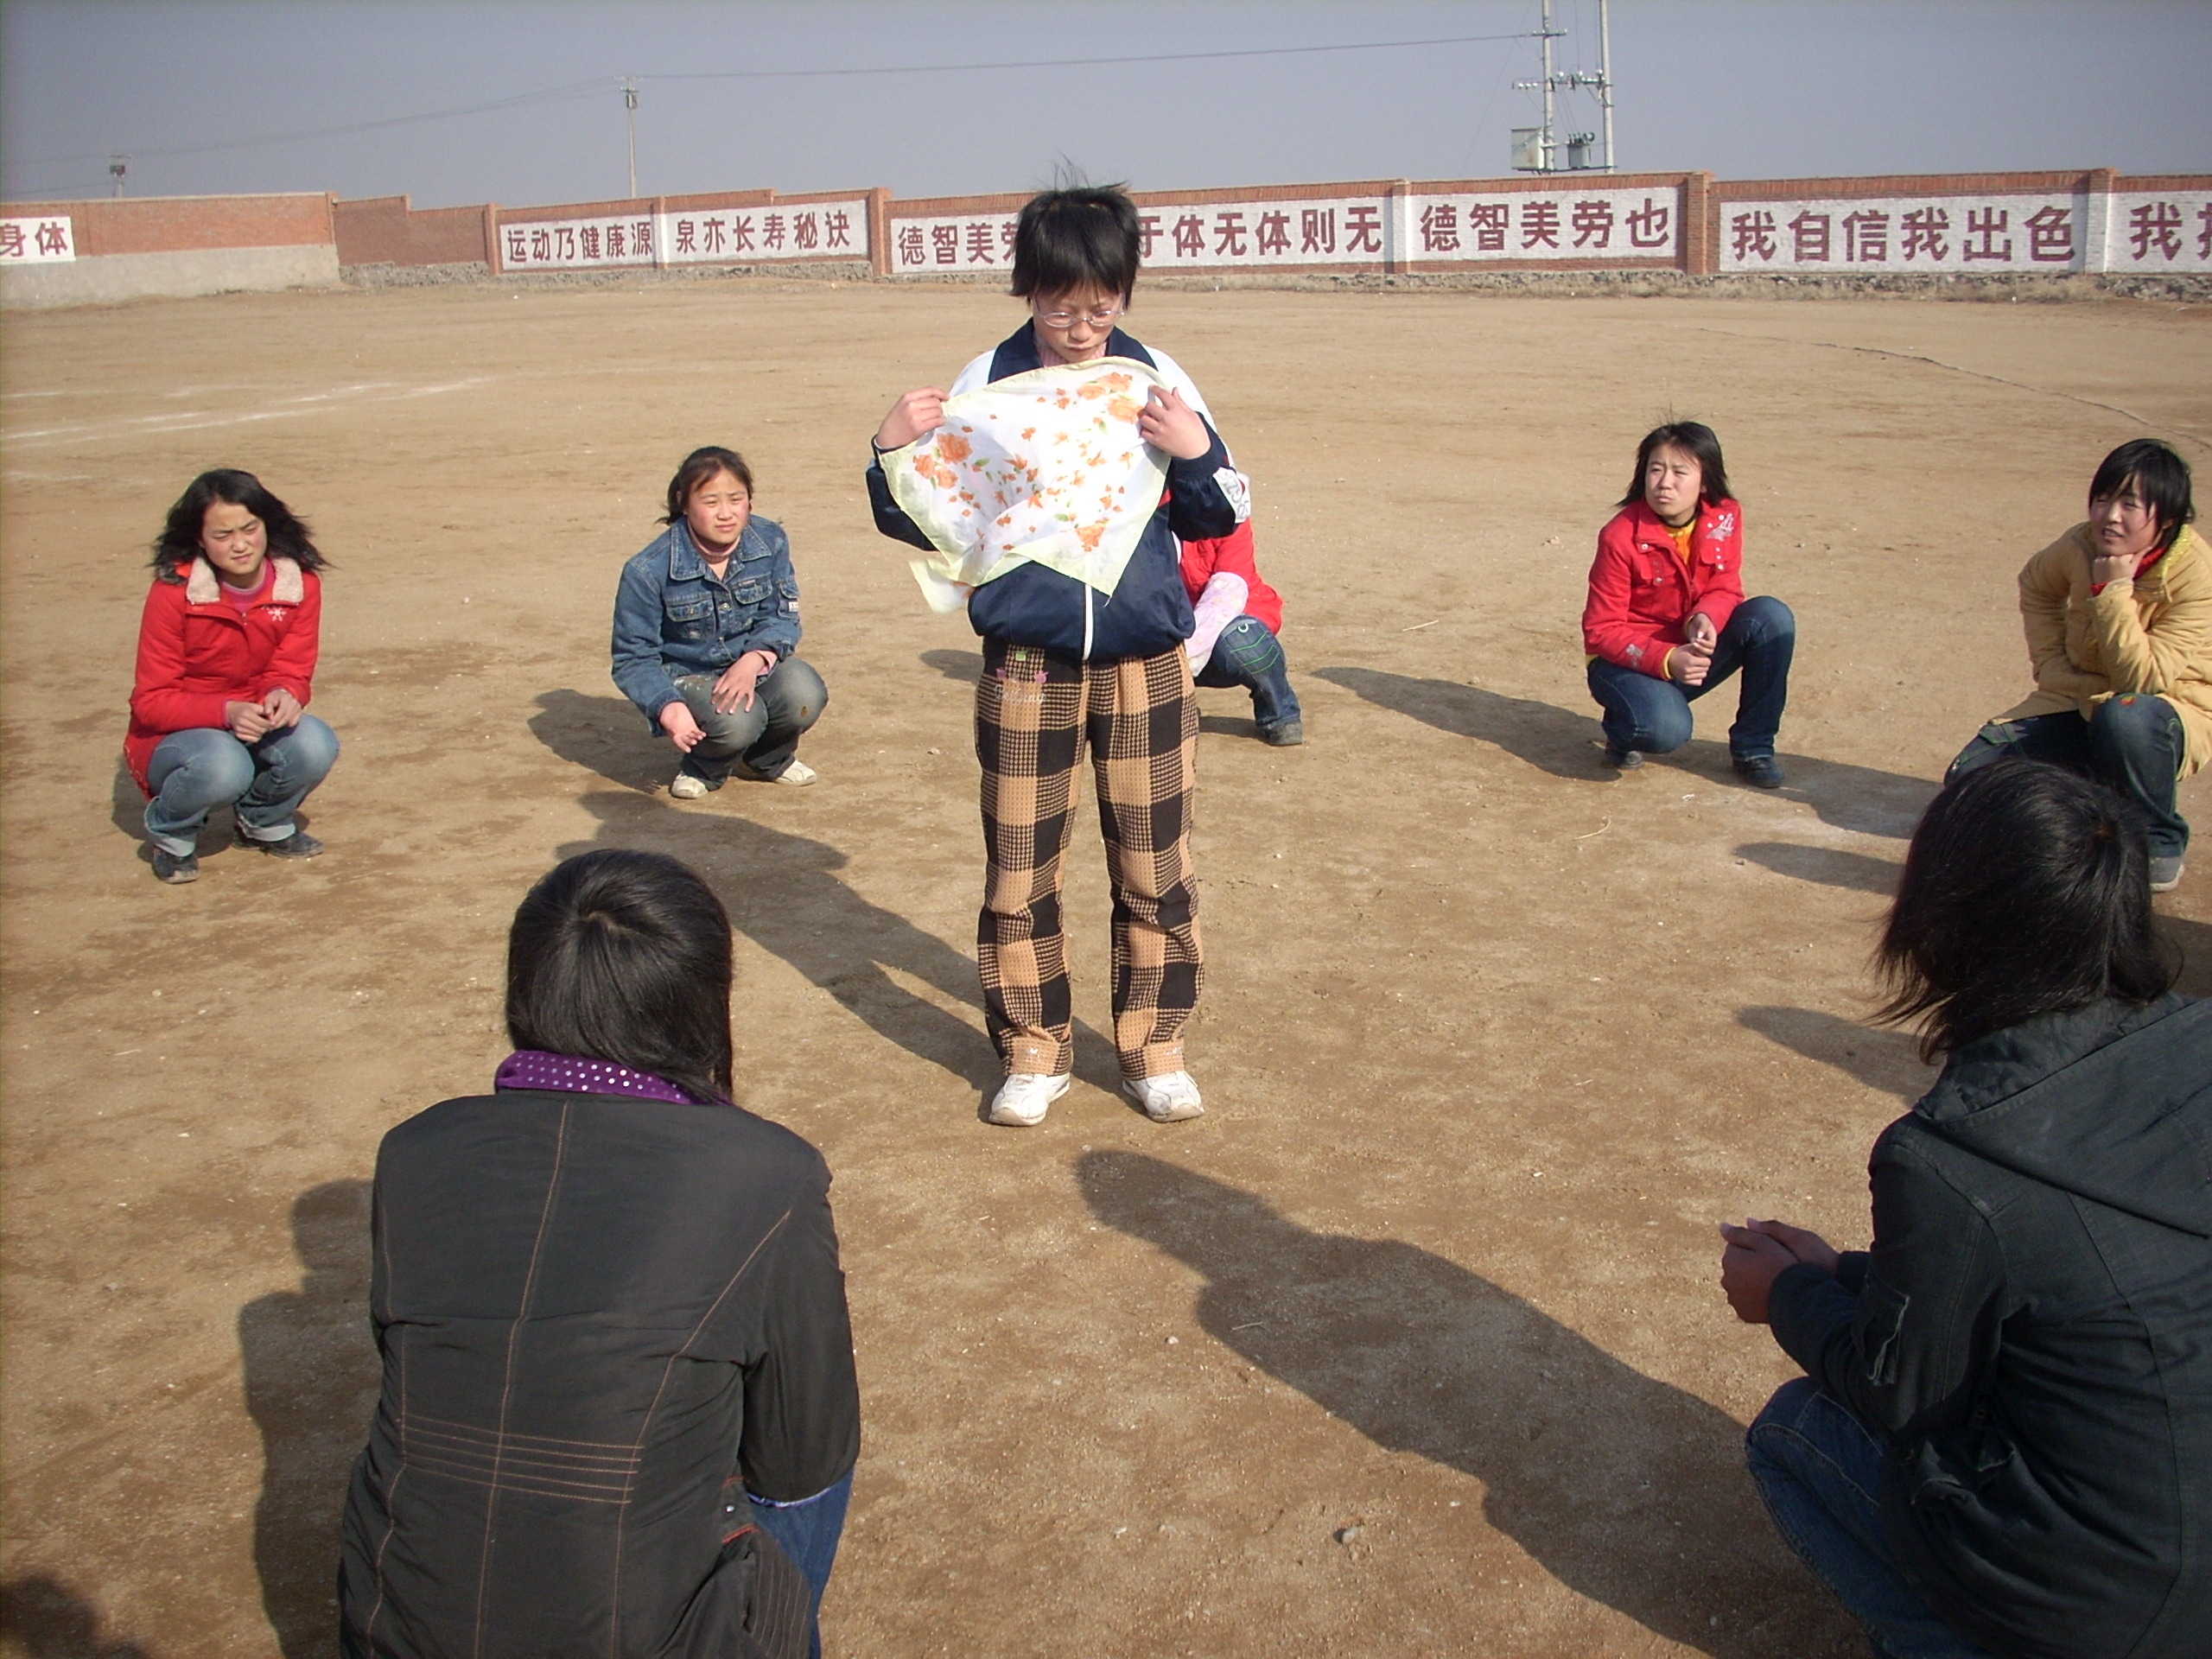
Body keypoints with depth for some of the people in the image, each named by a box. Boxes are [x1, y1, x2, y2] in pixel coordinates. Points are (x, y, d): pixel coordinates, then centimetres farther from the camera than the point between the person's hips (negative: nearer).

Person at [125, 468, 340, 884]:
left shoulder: (300, 582, -9)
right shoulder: (173, 592, -19)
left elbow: (292, 671, -5)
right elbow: (151, 701, -16)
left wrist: (284, 694, -31)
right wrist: (227, 712, -34)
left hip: (256, 725, 4)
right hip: (172, 736, -4)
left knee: (316, 746, -29)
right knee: (222, 766, -38)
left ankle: (263, 821, 6)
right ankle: (171, 833, -1)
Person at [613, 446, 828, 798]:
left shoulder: (771, 542, -9)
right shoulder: (648, 572, -19)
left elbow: (782, 618, -7)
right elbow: (633, 658, -13)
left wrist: (754, 661, -31)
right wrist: (668, 709, -34)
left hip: (754, 667, 4)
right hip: (686, 677, -4)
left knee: (804, 695, -29)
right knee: (736, 721, -36)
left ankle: (770, 761, 8)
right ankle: (702, 768, 4)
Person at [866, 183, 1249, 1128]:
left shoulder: (1156, 378, 0)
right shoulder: (984, 383, -2)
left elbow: (1219, 517, 7)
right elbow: (921, 522, 4)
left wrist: (1195, 453, -12)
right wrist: (891, 452, -14)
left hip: (1145, 666, 1)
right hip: (1026, 667, 0)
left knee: (1154, 869, 9)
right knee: (1019, 872, 7)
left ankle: (1155, 1045, 26)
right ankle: (1033, 1049, 24)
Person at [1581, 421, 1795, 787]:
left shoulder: (1725, 518, -7)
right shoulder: (1621, 538, -20)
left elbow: (1725, 589, 1)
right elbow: (1601, 630, -17)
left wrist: (1706, 619, -25)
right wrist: (1666, 660, -31)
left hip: (1695, 654, 5)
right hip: (1629, 660, -5)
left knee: (1771, 616, -21)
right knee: (1666, 729, -36)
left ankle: (1753, 746, -7)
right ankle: (1622, 729, 5)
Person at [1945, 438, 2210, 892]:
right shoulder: (2083, 546, -10)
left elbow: (2142, 680, -29)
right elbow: (2036, 586, 15)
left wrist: (2113, 590, -30)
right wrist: (2050, 661, 2)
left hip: (2170, 715, -4)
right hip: (2081, 702, 5)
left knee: (2125, 715, -42)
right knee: (1969, 778, -13)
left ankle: (2160, 842, -16)